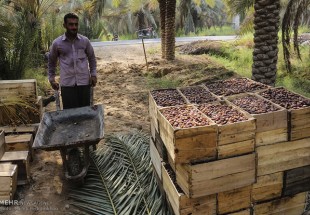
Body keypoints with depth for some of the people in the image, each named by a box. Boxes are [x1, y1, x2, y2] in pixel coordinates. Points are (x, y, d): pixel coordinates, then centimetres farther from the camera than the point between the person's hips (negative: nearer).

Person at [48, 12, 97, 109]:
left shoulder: (85, 41, 3)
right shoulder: (57, 43, 0)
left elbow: (92, 58, 15)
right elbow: (51, 61, 14)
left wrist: (93, 74, 5)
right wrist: (51, 79, 9)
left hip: (84, 82, 1)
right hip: (67, 84, -1)